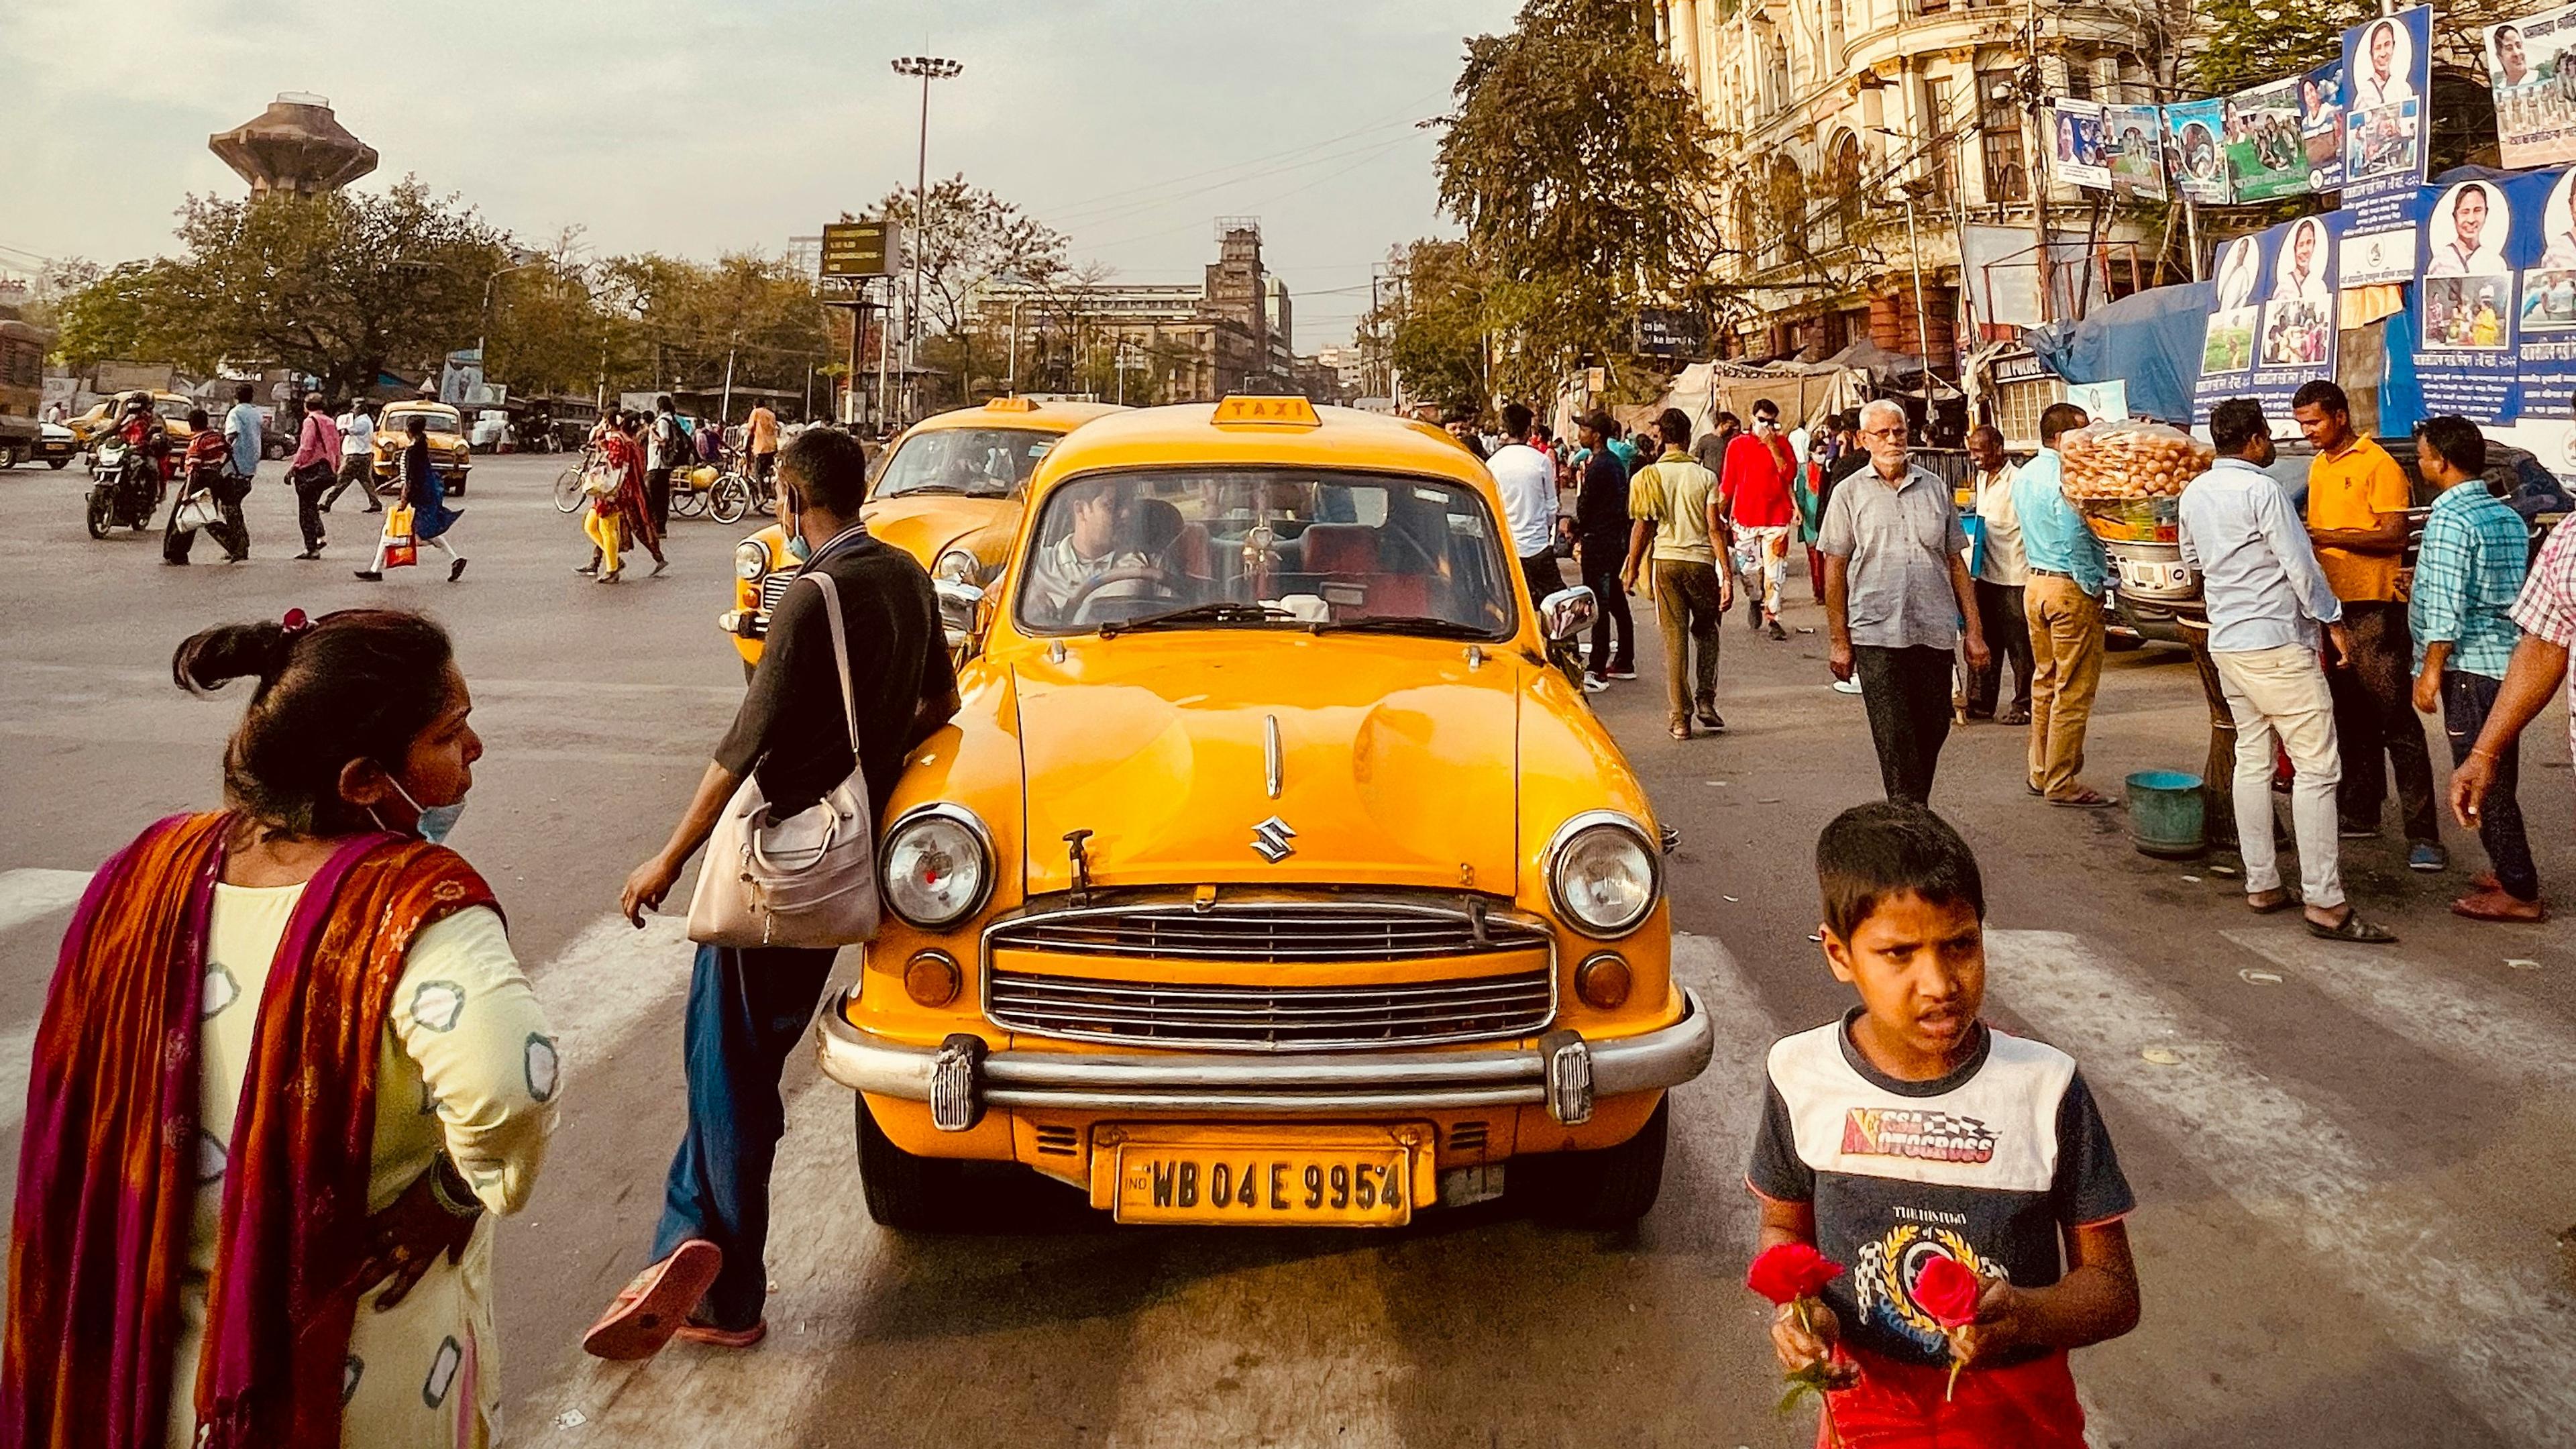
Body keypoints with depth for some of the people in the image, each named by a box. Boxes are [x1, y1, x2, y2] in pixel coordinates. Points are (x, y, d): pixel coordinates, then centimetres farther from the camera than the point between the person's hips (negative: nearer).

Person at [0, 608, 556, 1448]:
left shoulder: (150, 873, -9)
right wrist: (461, 1195, -25)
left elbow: (79, 1106, 2)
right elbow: (510, 1086, -46)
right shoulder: (417, 904, -28)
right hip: (360, 1372, -5)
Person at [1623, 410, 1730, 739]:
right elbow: (1714, 529, -5)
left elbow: (1642, 527, -1)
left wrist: (1631, 570, 9)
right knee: (1706, 630, 19)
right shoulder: (1705, 477, -2)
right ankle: (1705, 701, 13)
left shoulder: (1647, 477, -2)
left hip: (1666, 561, 0)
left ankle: (1679, 717, 2)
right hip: (1702, 561, 0)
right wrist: (1726, 575, -4)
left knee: (1674, 637, 3)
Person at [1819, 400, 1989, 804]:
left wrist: (1974, 630, 8)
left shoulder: (1935, 488, 12)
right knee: (1895, 739, -4)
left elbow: (1956, 562, 14)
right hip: (1876, 634, -3)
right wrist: (1839, 641, -2)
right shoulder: (1850, 493, 4)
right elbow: (1835, 570, 3)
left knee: (1934, 729, 8)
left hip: (1935, 631, 3)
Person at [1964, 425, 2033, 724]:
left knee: (2019, 645, 0)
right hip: (1987, 575, 8)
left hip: (2014, 578, -8)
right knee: (1984, 643, 13)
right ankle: (1980, 703, 21)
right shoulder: (1982, 478, 12)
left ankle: (2025, 706, 9)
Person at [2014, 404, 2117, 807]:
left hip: (2035, 584, 9)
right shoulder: (2065, 475, -17)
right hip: (2070, 589, -9)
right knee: (2074, 691, -3)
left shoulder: (2023, 475, 11)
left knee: (2045, 683, 16)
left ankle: (2040, 773, 22)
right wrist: (2092, 583, -15)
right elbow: (2075, 535, -22)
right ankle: (2062, 783, 0)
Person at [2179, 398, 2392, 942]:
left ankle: (2262, 885, 15)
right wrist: (2333, 619, -5)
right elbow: (2300, 564, -14)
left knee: (2253, 760, 13)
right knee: (2316, 767, -7)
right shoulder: (2262, 490, -14)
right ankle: (2325, 902, -9)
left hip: (2226, 642, 9)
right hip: (2277, 643, -9)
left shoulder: (2195, 493, 9)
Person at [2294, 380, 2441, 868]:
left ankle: (2423, 833, -7)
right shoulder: (2319, 467, 16)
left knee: (2395, 718, -8)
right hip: (2331, 606, 8)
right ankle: (2361, 814, 24)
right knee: (2351, 718, 14)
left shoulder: (2378, 465, -8)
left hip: (2374, 607, -8)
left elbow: (2394, 536, -15)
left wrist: (2331, 537, -22)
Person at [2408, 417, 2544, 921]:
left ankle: (2519, 891, -2)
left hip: (2470, 665, -9)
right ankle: (2509, 871, 24)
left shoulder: (2450, 517, -14)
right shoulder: (2509, 517, 13)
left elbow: (2446, 605, -19)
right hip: (2507, 663, 9)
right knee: (2498, 779, 17)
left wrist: (2431, 670, -15)